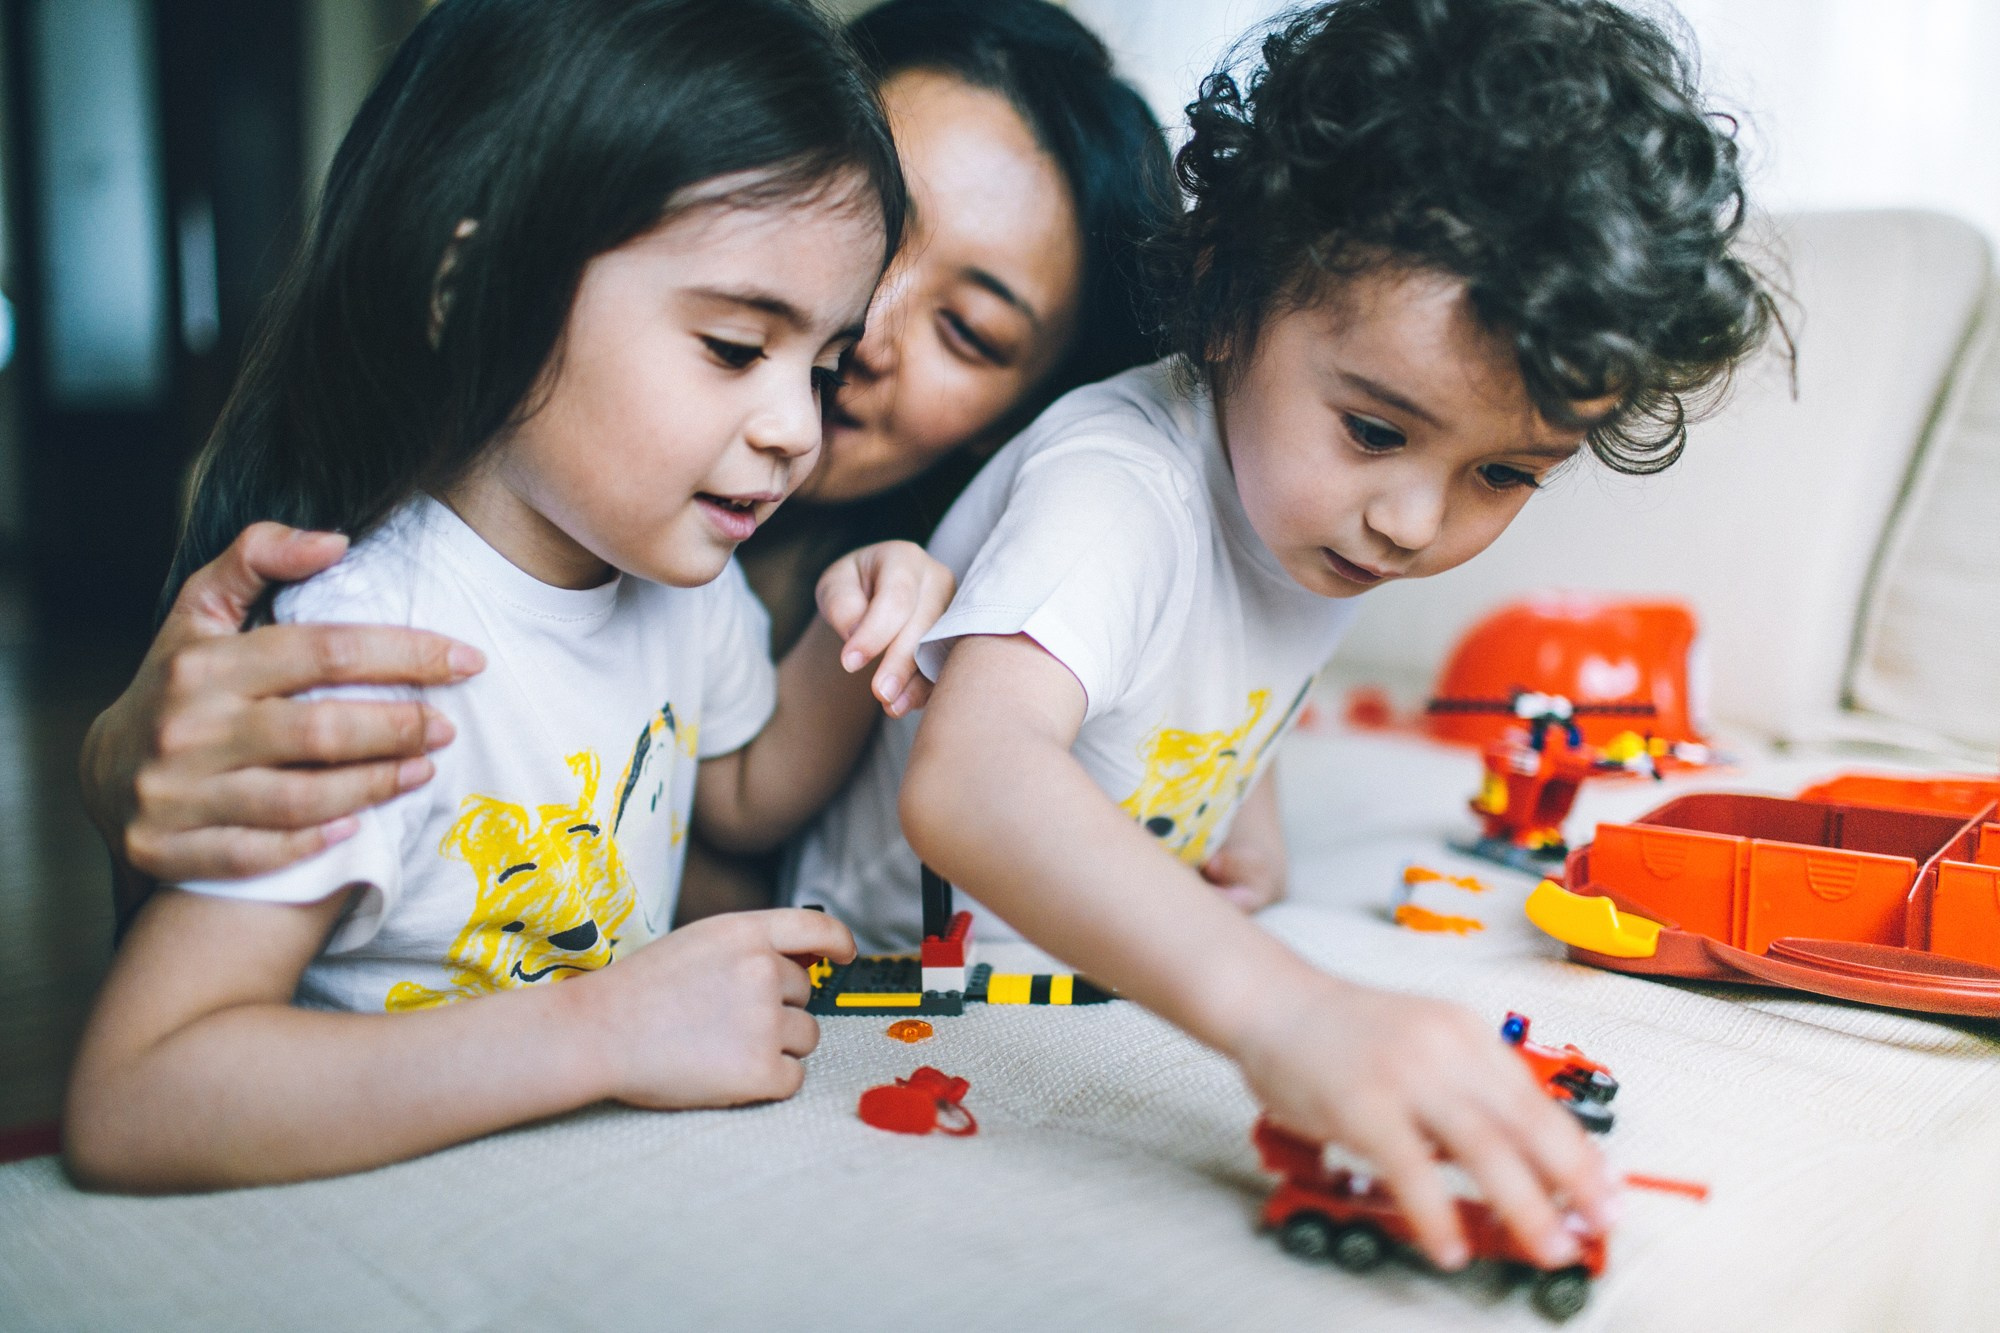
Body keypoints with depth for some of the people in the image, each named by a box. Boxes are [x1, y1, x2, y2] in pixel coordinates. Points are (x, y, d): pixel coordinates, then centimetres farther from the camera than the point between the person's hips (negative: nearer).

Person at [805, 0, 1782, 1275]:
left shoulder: (1327, 504, -6)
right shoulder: (1117, 491, -29)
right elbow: (968, 781, -47)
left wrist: (1229, 833, -3)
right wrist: (1283, 1007, -57)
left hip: (1096, 985, 6)